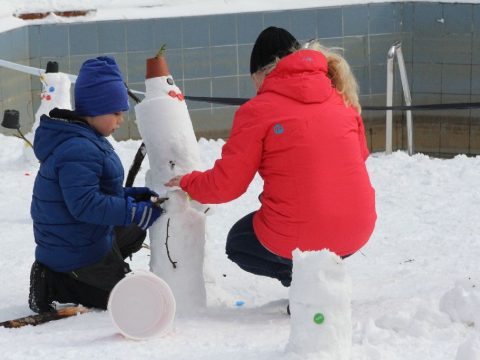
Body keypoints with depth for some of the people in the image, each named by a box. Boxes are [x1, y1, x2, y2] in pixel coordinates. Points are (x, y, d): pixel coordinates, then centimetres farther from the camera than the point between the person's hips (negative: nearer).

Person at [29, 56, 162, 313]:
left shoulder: (84, 141, 8)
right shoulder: (78, 150, -26)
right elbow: (84, 204, -33)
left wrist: (130, 195, 4)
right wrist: (134, 212, -31)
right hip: (79, 251, -10)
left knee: (133, 233, 30)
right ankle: (52, 284, -3)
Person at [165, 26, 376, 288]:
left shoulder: (258, 110, -7)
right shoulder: (340, 96, 7)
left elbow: (225, 185, -3)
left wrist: (187, 182, 17)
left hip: (296, 239, -5)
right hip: (357, 231, 5)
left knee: (238, 243, 28)